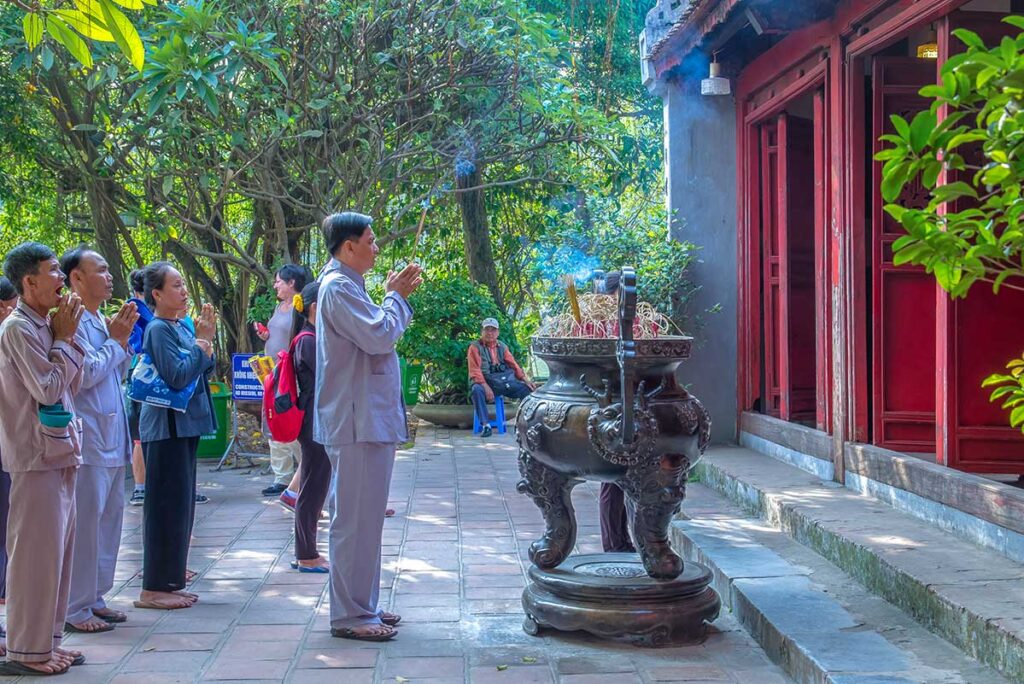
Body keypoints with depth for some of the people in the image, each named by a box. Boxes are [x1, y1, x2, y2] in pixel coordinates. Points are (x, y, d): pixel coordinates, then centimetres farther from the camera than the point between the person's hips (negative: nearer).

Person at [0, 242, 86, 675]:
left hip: (58, 452, 9)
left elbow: (72, 385, 13)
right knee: (36, 551, -4)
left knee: (57, 549, 12)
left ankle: (46, 640, 21)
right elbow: (49, 388, -17)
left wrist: (68, 336, 4)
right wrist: (64, 338, -8)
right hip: (36, 457, -9)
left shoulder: (45, 325, 12)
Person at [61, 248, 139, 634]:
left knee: (109, 519, 13)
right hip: (88, 440, -9)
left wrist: (122, 339, 4)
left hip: (111, 439, 9)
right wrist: (116, 341, -8)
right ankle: (75, 608, 3)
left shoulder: (100, 321, 14)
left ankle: (94, 597, 22)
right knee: (85, 523, -4)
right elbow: (87, 373, -20)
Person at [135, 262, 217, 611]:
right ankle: (154, 589, 1)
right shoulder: (158, 329, -14)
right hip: (166, 428, -9)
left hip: (184, 425, 9)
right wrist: (201, 344, -11)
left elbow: (203, 370, 15)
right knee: (166, 505, -5)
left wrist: (206, 338, 2)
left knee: (182, 504, 13)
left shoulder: (182, 327, 12)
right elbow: (177, 376, -22)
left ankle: (170, 582, 22)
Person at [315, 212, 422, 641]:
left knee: (366, 518, 15)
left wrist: (399, 296, 12)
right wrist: (396, 296, -7)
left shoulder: (347, 285, 18)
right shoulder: (338, 287, -15)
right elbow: (379, 335, -23)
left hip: (370, 420, 11)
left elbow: (379, 334, 22)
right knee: (355, 521, -6)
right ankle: (349, 615, 0)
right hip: (357, 423, -11)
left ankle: (362, 606, 23)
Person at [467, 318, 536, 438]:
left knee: (528, 388, -13)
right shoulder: (475, 347, 1)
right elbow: (475, 371, -9)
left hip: (506, 380, 4)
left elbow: (513, 365, 14)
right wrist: (485, 386, -23)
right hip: (486, 382, -4)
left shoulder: (502, 346, 16)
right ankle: (486, 425, -35)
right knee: (476, 390, -37)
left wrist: (525, 379, -2)